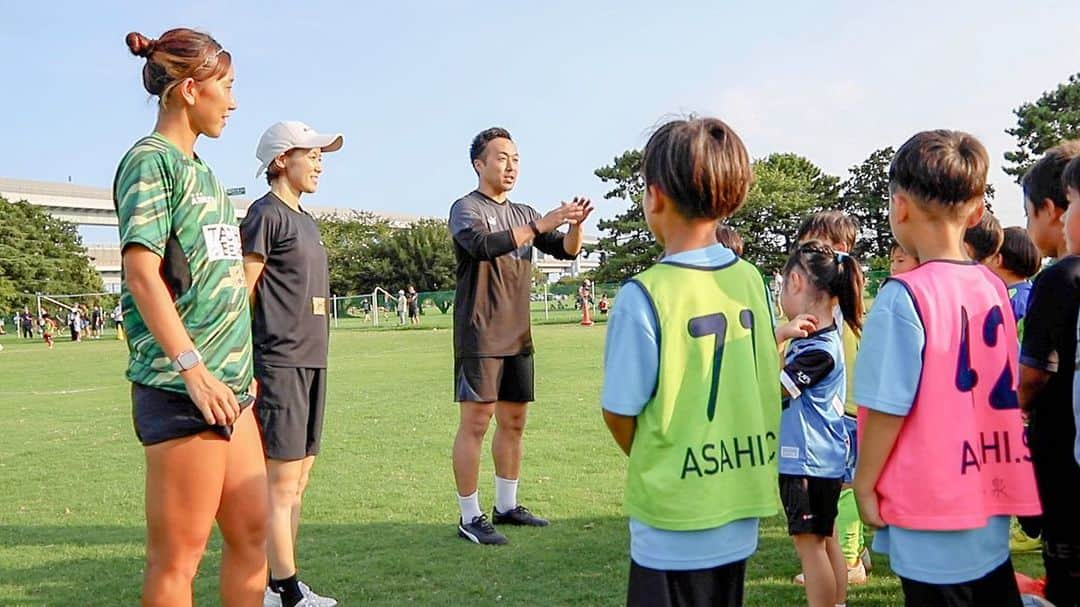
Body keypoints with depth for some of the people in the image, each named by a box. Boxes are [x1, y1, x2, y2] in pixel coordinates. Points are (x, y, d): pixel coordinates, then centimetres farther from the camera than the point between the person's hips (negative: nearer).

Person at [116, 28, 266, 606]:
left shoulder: (200, 170, 19)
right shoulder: (150, 159, -7)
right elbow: (140, 272, -16)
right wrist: (193, 368, -21)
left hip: (228, 385, 9)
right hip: (181, 389, -9)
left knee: (251, 531, 14)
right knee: (177, 557, -2)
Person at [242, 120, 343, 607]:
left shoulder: (307, 221, 19)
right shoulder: (265, 214, -7)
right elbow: (241, 294, -11)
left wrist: (314, 358, 18)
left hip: (311, 362, 9)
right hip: (278, 363, -9)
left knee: (298, 479, 11)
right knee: (281, 481, -4)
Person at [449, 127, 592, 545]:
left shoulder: (523, 214, 16)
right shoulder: (466, 208, -5)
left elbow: (566, 251, 10)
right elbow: (484, 245, -26)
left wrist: (575, 226, -11)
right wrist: (542, 224, -29)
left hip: (518, 337, 7)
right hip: (480, 337, -7)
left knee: (513, 421, 12)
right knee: (475, 422, -6)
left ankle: (506, 506, 23)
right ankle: (470, 517, 1)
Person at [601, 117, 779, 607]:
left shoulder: (645, 295, -19)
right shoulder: (752, 280, -1)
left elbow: (620, 414, -11)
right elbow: (765, 387, 7)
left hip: (676, 523, -6)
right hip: (741, 514, 6)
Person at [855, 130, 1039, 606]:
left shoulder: (904, 295, -17)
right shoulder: (993, 287, 3)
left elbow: (889, 406, -17)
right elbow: (1000, 391, 11)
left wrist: (864, 484, -5)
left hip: (933, 511, -6)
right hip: (991, 503, 6)